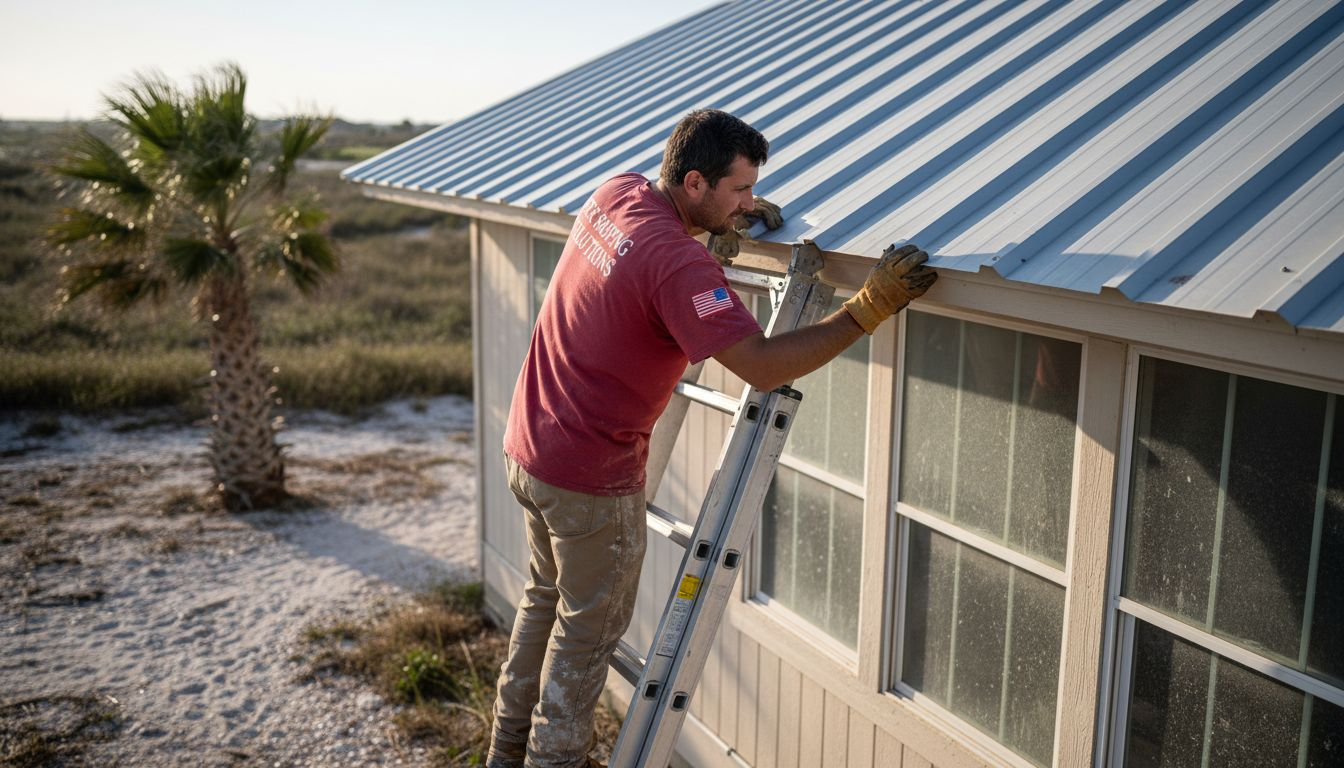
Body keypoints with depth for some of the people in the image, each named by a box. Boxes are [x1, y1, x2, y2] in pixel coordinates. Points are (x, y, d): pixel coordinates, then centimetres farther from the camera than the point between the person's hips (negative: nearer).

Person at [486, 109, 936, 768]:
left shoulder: (615, 193, 0)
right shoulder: (677, 263, -27)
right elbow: (763, 367, -30)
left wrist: (733, 215, 6)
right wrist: (870, 307, -28)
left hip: (527, 446, 9)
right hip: (591, 477, -9)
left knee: (546, 598, 25)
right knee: (589, 628, 10)